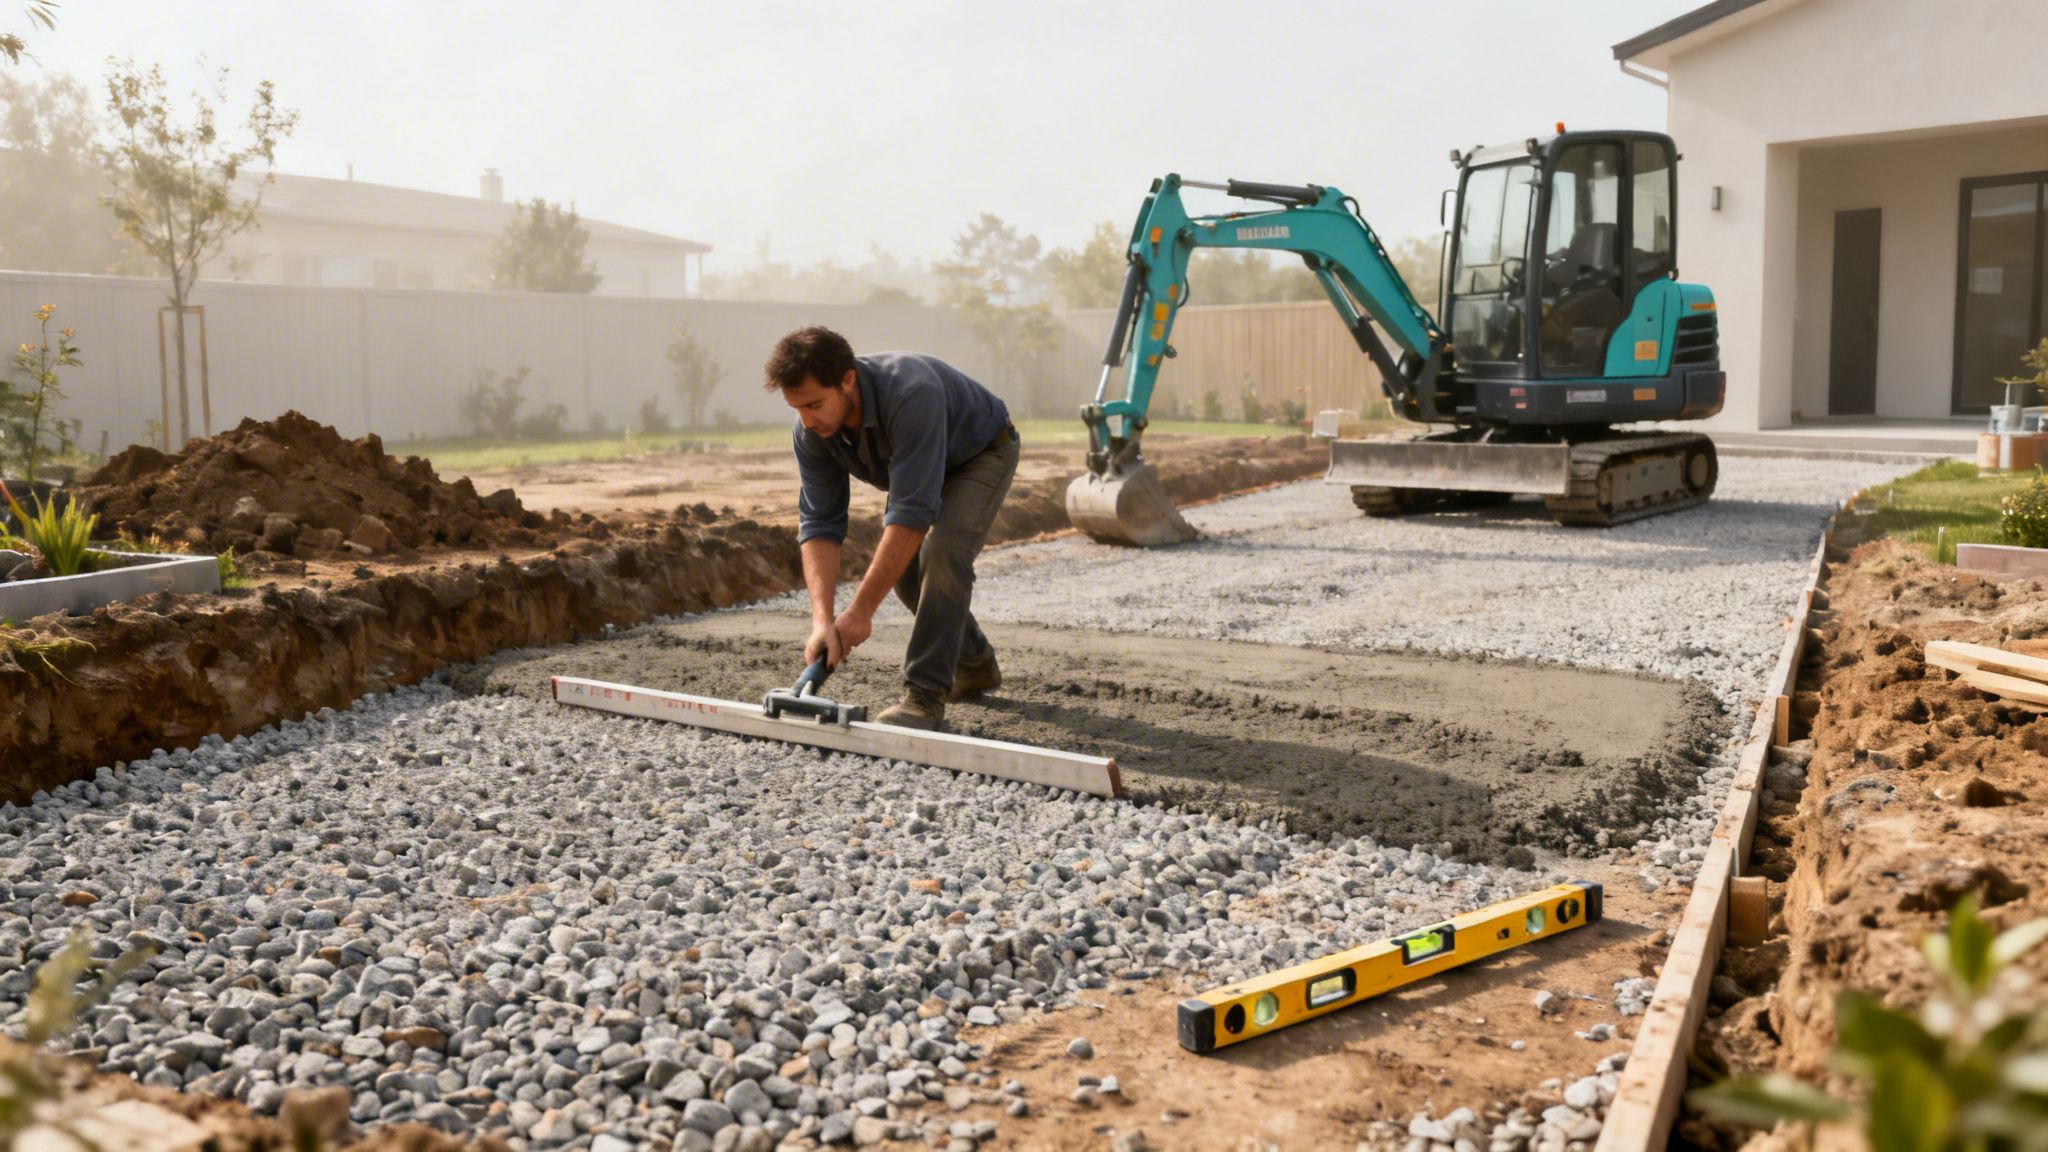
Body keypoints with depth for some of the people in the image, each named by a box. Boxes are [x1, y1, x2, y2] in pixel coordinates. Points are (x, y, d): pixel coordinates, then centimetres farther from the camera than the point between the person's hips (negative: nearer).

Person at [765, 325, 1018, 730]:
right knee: (901, 564, 3)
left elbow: (912, 513, -44)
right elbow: (819, 524, -22)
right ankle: (974, 664, 24)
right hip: (920, 464, 7)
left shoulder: (911, 395, -44)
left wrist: (861, 612, -41)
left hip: (981, 454, -7)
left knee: (942, 552, -26)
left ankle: (925, 695, -19)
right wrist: (823, 619, -34)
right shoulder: (810, 431, -23)